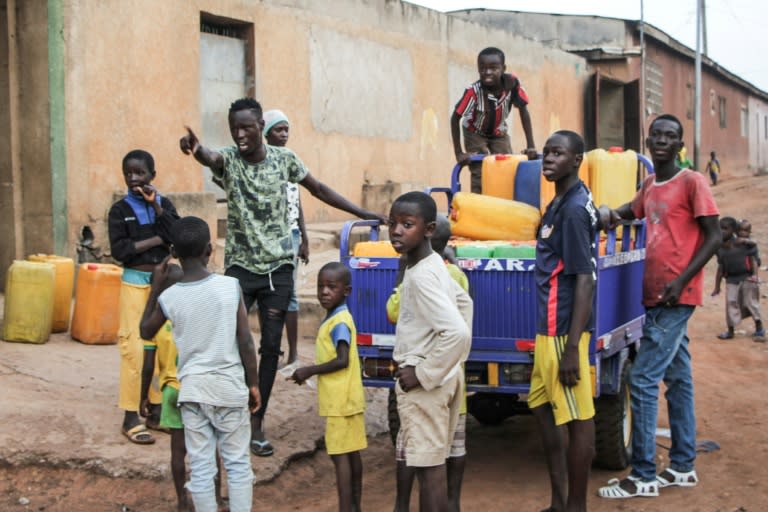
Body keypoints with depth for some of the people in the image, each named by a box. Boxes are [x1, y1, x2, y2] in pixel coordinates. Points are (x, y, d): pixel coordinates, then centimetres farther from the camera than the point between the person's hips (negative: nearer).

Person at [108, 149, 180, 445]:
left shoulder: (164, 203, 7)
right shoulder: (120, 209, 0)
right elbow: (119, 249, -11)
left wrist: (156, 207, -12)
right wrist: (157, 240, -10)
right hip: (135, 281, -3)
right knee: (134, 347, -7)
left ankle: (156, 411, 15)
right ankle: (131, 417, -2)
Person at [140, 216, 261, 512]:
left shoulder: (169, 297, -6)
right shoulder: (231, 286, -9)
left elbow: (146, 332, 14)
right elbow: (246, 343, -7)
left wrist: (155, 287, 17)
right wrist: (253, 384, 4)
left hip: (192, 388, 1)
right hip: (230, 386, -1)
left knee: (200, 467, 9)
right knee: (238, 463, 9)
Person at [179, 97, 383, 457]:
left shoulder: (284, 158, -1)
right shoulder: (229, 159, -9)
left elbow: (318, 189, 12)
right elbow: (211, 158, -34)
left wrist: (363, 213, 12)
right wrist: (196, 150, -59)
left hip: (278, 266, 2)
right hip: (240, 266, -2)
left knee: (270, 345, 4)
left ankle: (256, 423, 14)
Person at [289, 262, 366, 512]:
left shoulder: (339, 322, -17)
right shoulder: (333, 319, 12)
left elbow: (342, 360, -22)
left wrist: (310, 370, -15)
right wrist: (310, 371, 11)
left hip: (341, 401, -10)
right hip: (344, 399, 10)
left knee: (340, 455, -6)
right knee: (351, 453, 13)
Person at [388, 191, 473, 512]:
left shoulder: (420, 277, -22)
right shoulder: (433, 264, 7)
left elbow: (457, 332, -31)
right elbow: (463, 302, 23)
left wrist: (422, 374, -21)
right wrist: (452, 363, 20)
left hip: (425, 384, -10)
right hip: (443, 375, 10)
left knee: (428, 466, -3)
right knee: (434, 461, 17)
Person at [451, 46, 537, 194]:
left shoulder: (512, 83, -28)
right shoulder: (473, 91, -34)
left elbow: (523, 111, -17)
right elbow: (455, 119, -25)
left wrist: (531, 146, -20)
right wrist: (459, 153, -28)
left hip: (499, 133, 3)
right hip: (475, 133, -3)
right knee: (480, 176, -14)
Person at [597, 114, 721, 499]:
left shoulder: (692, 182, -9)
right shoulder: (649, 184, 13)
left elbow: (713, 237, -12)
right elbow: (631, 212, 32)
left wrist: (681, 280, -21)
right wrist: (609, 213, 9)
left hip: (675, 297, -8)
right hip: (655, 296, 8)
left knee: (643, 379, -10)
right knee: (677, 379, 13)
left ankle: (643, 475, -3)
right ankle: (683, 466, 21)